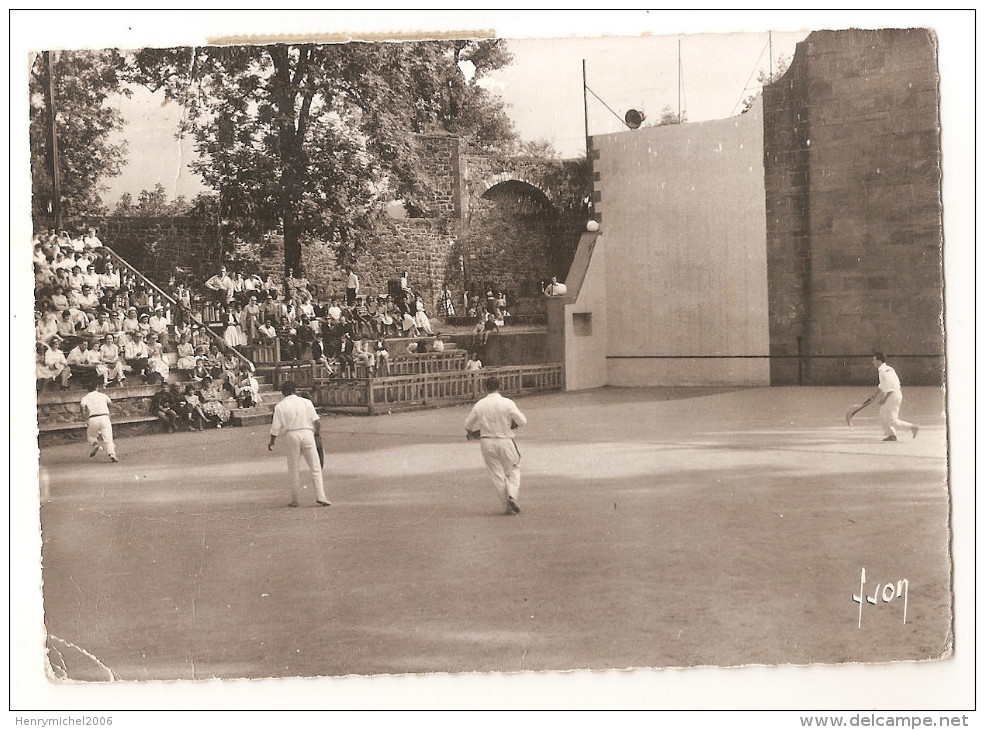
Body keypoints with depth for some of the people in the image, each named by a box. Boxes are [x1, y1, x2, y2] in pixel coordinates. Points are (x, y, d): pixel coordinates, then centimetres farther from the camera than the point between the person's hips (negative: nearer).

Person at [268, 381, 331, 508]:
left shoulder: (280, 407, 2)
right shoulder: (306, 402, 6)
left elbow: (276, 427, 0)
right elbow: (316, 421, 0)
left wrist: (271, 442, 11)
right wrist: (318, 435, 11)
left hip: (292, 435, 0)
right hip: (307, 433, 0)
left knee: (294, 470, 9)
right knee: (315, 468, 2)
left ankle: (294, 500, 13)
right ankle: (320, 497, -7)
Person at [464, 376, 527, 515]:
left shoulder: (479, 405, -5)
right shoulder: (507, 403, -12)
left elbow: (468, 425, 6)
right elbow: (522, 421, -11)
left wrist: (471, 433, 28)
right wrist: (512, 424, 11)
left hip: (487, 443, 2)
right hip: (505, 441, -2)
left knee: (498, 475, 10)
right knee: (513, 470, 16)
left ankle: (509, 507, 12)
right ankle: (512, 495, -7)